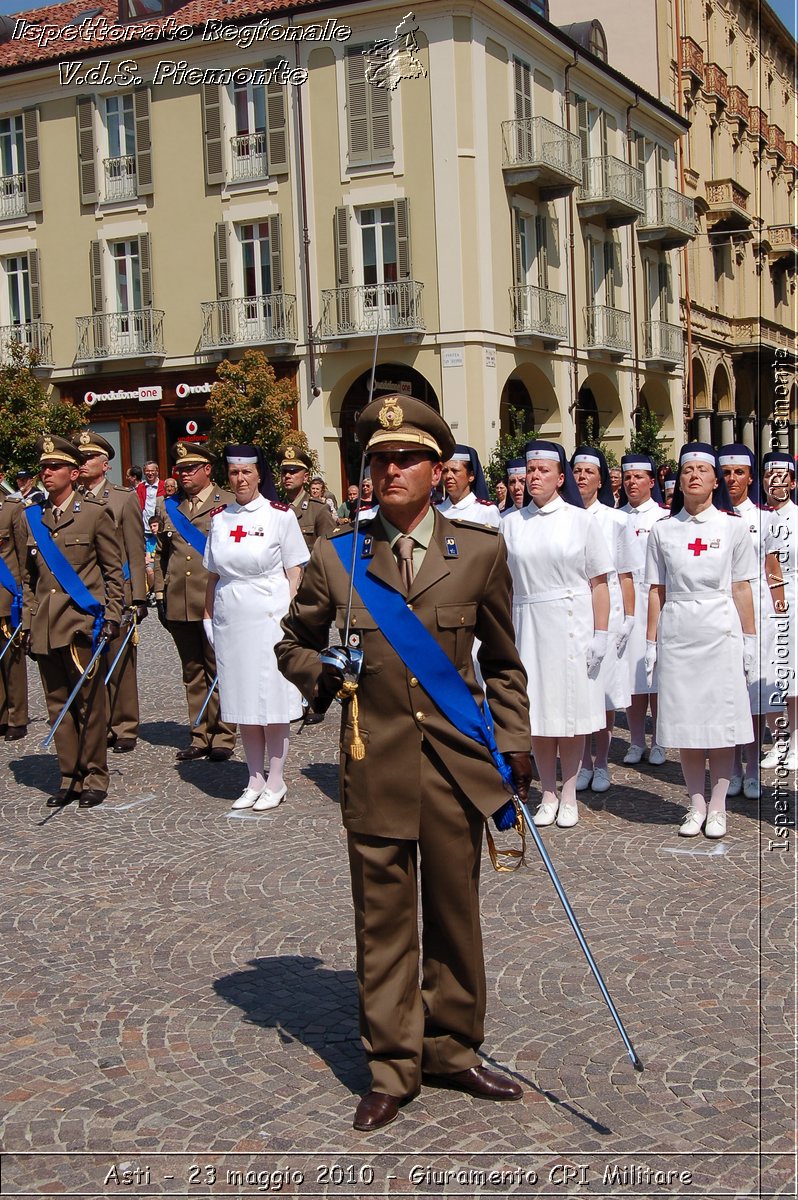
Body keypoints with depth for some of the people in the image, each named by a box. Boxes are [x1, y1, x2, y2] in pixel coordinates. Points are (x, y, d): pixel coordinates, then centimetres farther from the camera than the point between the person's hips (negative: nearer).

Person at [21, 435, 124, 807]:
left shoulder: (95, 513, 1)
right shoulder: (32, 517, 13)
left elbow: (114, 571, 3)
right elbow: (28, 578, 17)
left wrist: (111, 617, -4)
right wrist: (28, 622, 11)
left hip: (83, 623, -4)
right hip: (45, 628, 4)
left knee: (90, 704, 1)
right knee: (58, 704, 7)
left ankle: (94, 778, 11)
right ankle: (69, 777, 17)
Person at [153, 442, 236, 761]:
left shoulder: (229, 504, 1)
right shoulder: (168, 507, 15)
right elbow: (161, 554, 19)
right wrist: (160, 595, 13)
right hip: (179, 605, 5)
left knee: (218, 671, -1)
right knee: (193, 673, 10)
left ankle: (223, 738, 8)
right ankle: (200, 737, 18)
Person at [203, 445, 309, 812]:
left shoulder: (280, 515, -3)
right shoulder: (220, 519, 9)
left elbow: (295, 572, -2)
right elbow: (213, 574, 14)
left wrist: (289, 613, -9)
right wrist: (208, 616, 10)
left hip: (269, 619, -4)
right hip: (230, 621, 4)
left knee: (272, 703, 1)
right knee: (241, 704, 9)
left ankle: (275, 781, 13)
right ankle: (255, 779, 20)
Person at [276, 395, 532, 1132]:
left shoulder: (481, 552, 3)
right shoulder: (336, 557, 2)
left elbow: (503, 662, 12)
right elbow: (293, 642, 14)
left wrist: (514, 742, 5)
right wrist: (316, 675, -7)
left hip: (458, 763, 1)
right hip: (375, 766, 0)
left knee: (455, 914, 12)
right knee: (384, 922, 8)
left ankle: (452, 1050, 31)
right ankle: (393, 1067, 23)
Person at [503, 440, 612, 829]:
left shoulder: (581, 521, 0)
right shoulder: (511, 523, 7)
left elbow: (599, 583, -2)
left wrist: (600, 634, -8)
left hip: (571, 626, -2)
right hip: (527, 626, 2)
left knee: (570, 712, 3)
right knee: (537, 713, 6)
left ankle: (569, 797, 15)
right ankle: (548, 796, 17)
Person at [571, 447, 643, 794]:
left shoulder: (615, 520, 4)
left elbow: (625, 575, 4)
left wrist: (628, 618, -2)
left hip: (606, 613, -1)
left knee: (605, 692, 2)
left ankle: (601, 764, 13)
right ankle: (583, 763, 14)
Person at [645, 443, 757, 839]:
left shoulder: (733, 527, 4)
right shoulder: (662, 531, 7)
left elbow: (741, 588, 4)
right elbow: (656, 591, 7)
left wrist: (750, 639, 1)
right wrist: (651, 642, 4)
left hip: (720, 632, -1)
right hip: (676, 634, 1)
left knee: (722, 720, 0)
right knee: (685, 721, 4)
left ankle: (717, 806, 10)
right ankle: (696, 804, 15)